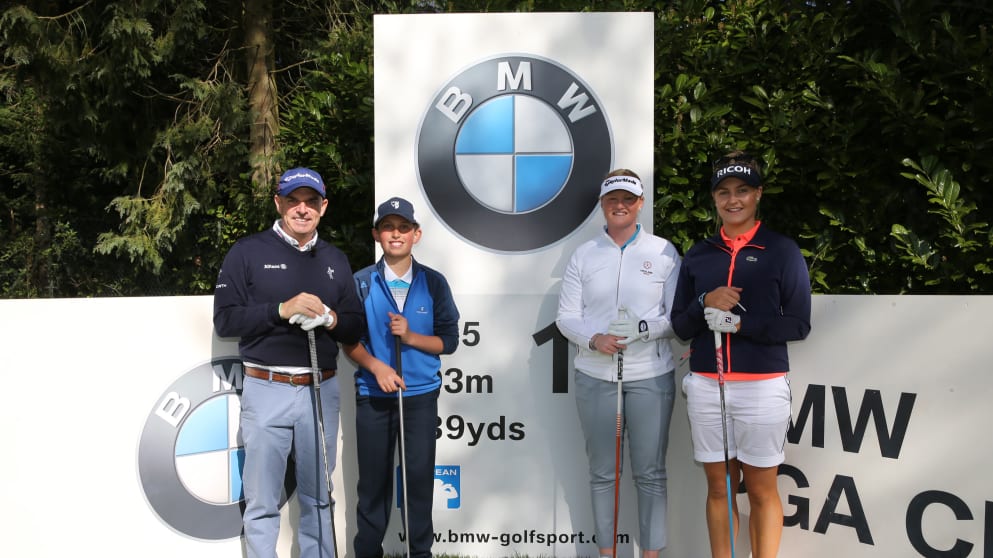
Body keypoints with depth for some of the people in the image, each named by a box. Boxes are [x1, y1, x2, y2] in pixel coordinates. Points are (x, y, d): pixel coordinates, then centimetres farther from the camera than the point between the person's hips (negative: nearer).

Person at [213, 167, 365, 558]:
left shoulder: (336, 260, 12)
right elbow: (225, 320, -7)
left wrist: (332, 319, -11)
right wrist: (281, 310, -19)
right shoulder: (247, 252, 0)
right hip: (267, 391, -3)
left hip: (321, 391, 3)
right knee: (262, 503, 5)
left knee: (318, 497, 13)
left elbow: (357, 326, 11)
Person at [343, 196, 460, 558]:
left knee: (420, 476, 7)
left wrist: (410, 336, -16)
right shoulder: (362, 282, 0)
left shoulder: (434, 283, 0)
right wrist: (376, 366, -16)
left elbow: (449, 341, 0)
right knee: (373, 478, 9)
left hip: (421, 395, 0)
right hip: (372, 395, 0)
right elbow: (349, 341, 0)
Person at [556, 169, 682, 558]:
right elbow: (566, 316, 3)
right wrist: (595, 340, -16)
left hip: (651, 376, -1)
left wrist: (642, 328, -19)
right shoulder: (584, 255, 5)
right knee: (602, 471, 10)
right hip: (595, 376, 2)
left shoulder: (664, 251, 1)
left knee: (650, 472, 5)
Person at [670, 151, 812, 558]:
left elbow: (798, 325, -5)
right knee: (718, 488, 11)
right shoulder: (697, 255, 10)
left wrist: (737, 322, -15)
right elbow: (680, 326, 9)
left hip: (762, 387, -3)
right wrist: (705, 303, -11)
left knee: (762, 491, 6)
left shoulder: (782, 251, 0)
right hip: (705, 386, 3)